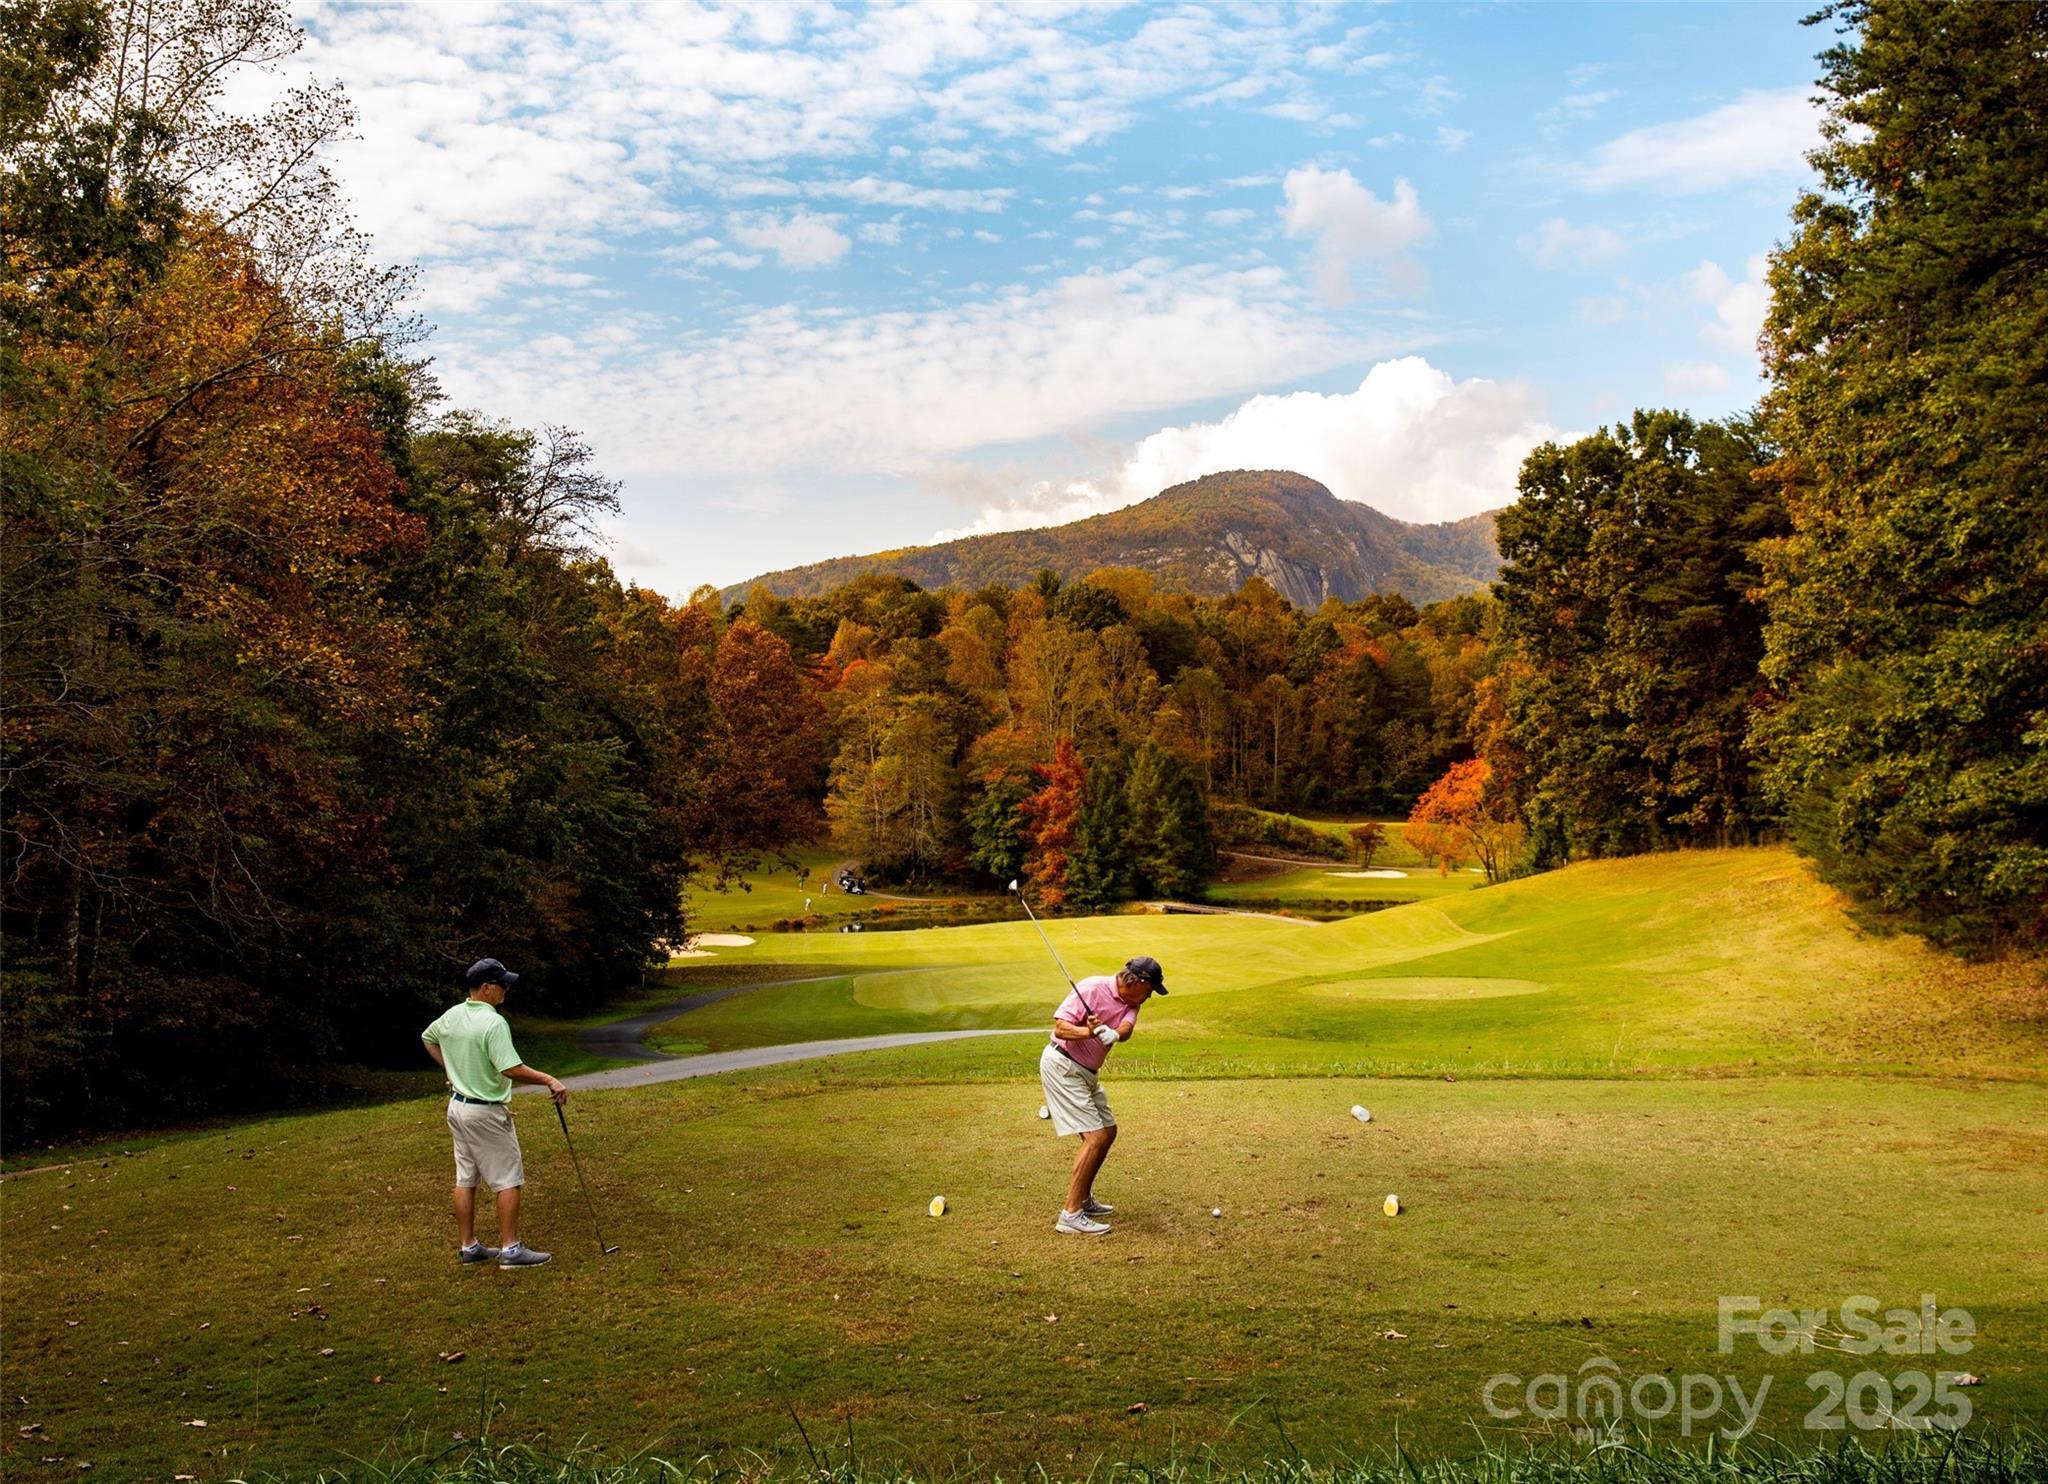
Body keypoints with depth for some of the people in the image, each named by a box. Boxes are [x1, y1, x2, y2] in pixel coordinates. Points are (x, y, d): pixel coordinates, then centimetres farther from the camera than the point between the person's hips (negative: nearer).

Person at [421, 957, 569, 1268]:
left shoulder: (451, 1015, 3)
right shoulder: (493, 1023, -24)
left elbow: (428, 1038, 23)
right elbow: (511, 1069, -31)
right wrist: (549, 1081, -23)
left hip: (457, 1106, 9)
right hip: (486, 1113, -9)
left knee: (465, 1180, 13)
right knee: (509, 1181, 0)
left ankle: (469, 1247, 21)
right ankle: (510, 1250, 2)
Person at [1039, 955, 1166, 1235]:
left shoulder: (1130, 1003, 5)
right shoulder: (1092, 989, -19)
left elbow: (1126, 1029, -16)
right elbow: (1060, 1025, -24)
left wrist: (1112, 1034, -39)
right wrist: (1088, 1032, -41)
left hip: (1087, 1073, 10)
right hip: (1062, 1066, -10)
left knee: (1107, 1131, 16)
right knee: (1095, 1136, -15)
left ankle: (1083, 1200, 30)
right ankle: (1071, 1214, -14)